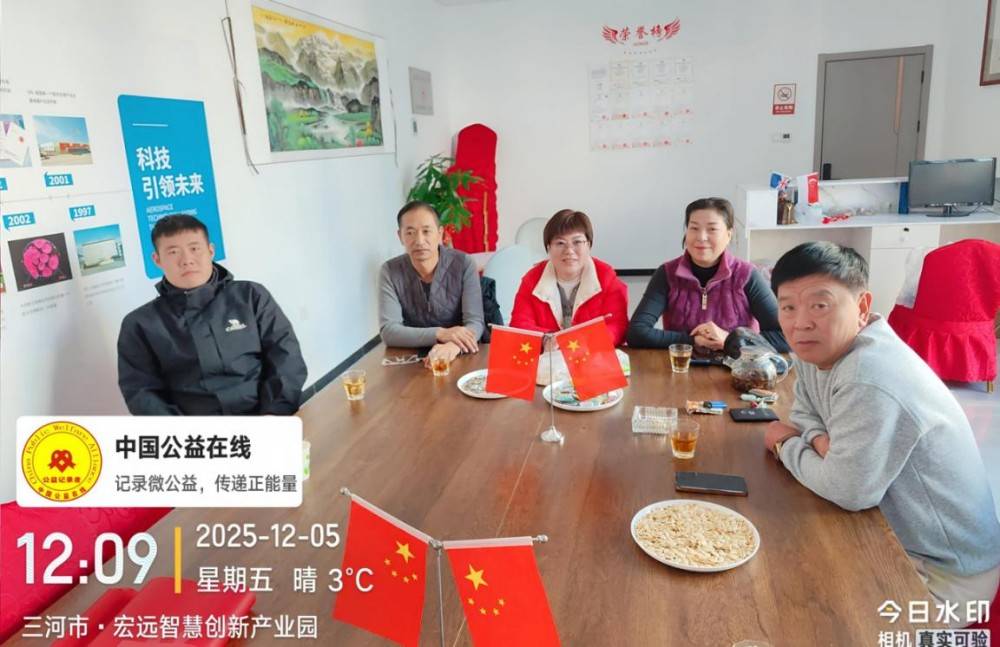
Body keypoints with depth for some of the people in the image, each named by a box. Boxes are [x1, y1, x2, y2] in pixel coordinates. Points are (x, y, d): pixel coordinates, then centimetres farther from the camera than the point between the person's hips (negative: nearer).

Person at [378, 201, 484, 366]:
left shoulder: (463, 264, -8)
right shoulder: (390, 271, -6)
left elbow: (475, 323, -14)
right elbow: (388, 331, -14)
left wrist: (453, 346, -35)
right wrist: (440, 334, -27)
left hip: (459, 358, -1)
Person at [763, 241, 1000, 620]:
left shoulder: (870, 380, -34)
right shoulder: (818, 346, -5)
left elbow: (849, 489, -31)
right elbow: (805, 413, 9)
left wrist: (787, 446, -12)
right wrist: (821, 439, -15)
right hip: (893, 533, 8)